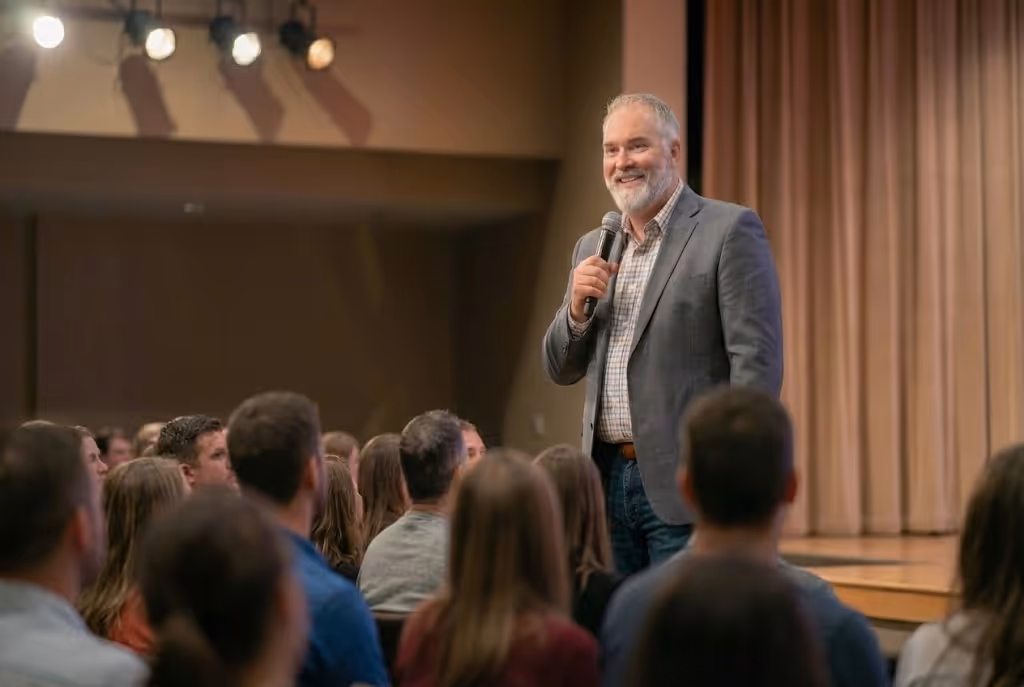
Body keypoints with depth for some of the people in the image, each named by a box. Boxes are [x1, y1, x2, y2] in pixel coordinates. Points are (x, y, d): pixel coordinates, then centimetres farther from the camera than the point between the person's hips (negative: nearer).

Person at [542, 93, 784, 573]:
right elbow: (561, 371, 17)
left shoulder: (730, 230, -5)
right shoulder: (593, 248, 15)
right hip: (609, 478, 6)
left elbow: (757, 361, -11)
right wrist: (577, 307, -3)